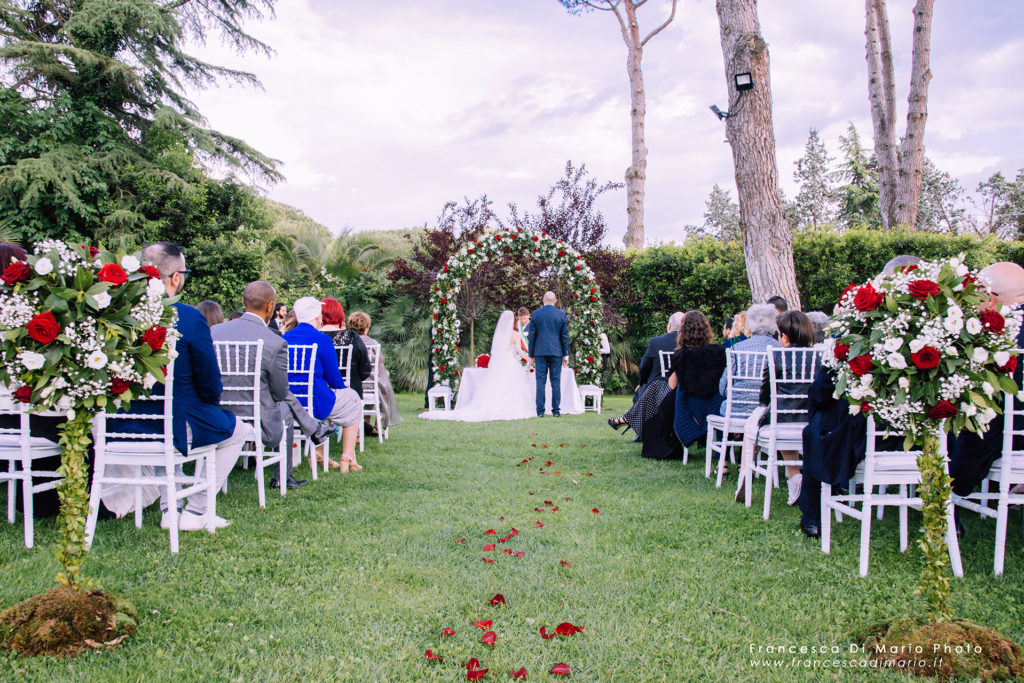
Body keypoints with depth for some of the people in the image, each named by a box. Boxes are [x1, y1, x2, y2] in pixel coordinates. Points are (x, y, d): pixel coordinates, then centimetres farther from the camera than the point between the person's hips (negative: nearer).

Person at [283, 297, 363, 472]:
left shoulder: (285, 337, 9)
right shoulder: (322, 340, -11)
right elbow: (334, 378, -7)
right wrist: (343, 388, 18)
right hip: (311, 401, -7)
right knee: (353, 401, 18)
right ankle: (347, 458, 14)